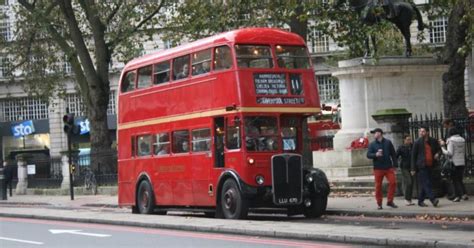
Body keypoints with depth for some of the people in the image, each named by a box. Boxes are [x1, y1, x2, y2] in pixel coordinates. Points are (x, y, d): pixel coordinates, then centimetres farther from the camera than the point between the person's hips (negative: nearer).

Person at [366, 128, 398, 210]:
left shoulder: (388, 142, 7)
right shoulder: (372, 144, 6)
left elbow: (393, 154, 8)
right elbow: (368, 155, -2)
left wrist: (394, 165, 3)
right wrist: (376, 155, -21)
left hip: (389, 167, 0)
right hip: (378, 168, 0)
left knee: (393, 182, -8)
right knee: (378, 186, 0)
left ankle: (390, 201, 5)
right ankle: (379, 204, 10)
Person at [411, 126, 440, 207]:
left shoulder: (433, 141, 8)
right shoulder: (417, 142, -2)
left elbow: (439, 149, 25)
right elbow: (413, 156, -1)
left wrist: (437, 154, 0)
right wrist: (413, 169, -5)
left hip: (430, 166, 4)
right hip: (421, 166, -4)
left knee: (423, 184, 9)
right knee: (426, 183, -12)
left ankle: (421, 201, 17)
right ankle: (433, 199, -20)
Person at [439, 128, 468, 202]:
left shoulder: (451, 140, -10)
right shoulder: (463, 140, 8)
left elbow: (449, 153, -17)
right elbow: (464, 152, 15)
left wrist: (443, 147, -7)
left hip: (454, 163, -5)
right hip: (462, 163, 5)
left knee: (455, 180, 2)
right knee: (460, 180, 16)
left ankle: (457, 196, -2)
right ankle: (464, 194, 4)